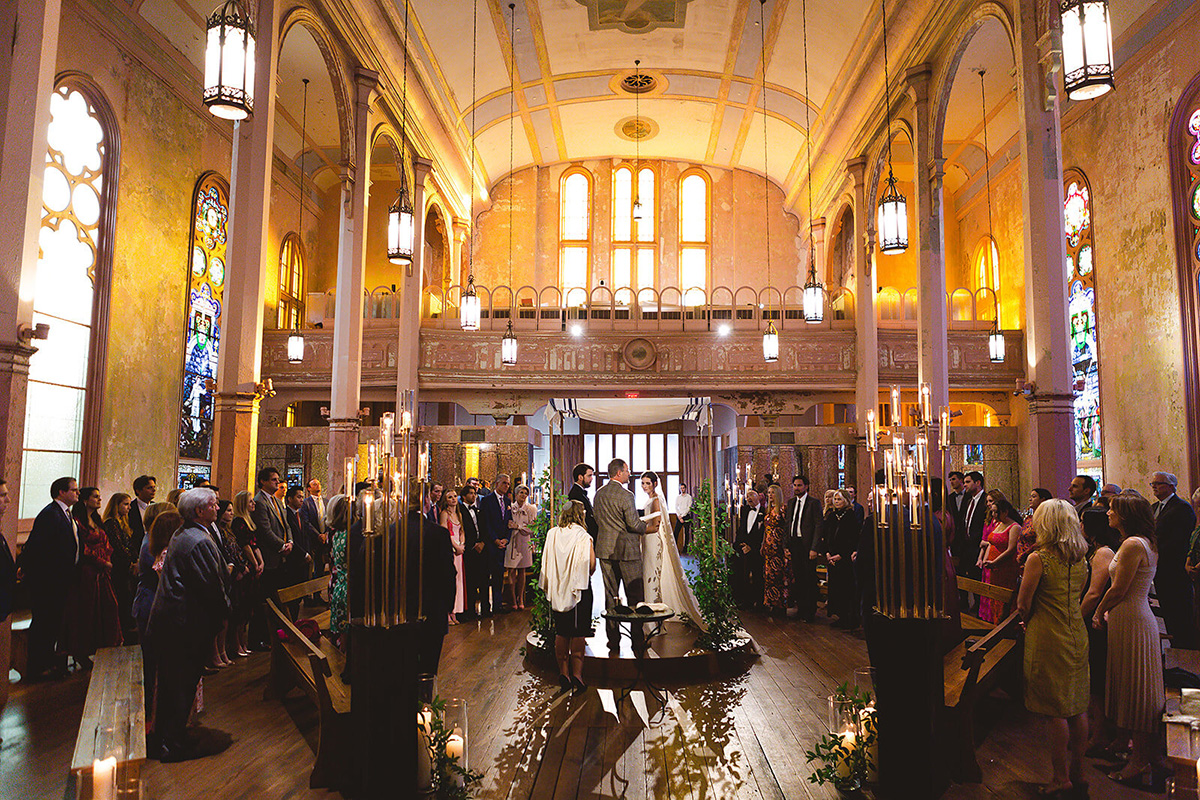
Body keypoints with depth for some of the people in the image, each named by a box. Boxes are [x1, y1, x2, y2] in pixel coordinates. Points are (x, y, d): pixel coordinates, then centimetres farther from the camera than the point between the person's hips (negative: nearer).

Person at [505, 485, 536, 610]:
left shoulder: (530, 509, 4)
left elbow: (531, 528, 1)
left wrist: (518, 526, -9)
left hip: (524, 543, 1)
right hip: (511, 542, -1)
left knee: (522, 571, 5)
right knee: (512, 572, -2)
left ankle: (520, 599, 12)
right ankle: (513, 600, 4)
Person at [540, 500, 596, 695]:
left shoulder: (552, 534, 0)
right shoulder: (583, 537, -11)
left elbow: (546, 563, 3)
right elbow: (591, 565, -16)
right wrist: (583, 577, 5)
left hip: (557, 589, 4)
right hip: (579, 589, -4)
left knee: (561, 633, 13)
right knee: (578, 633, 3)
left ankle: (563, 672, 15)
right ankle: (577, 674, 1)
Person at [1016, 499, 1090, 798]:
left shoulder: (1038, 559, -17)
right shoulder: (1080, 559, 3)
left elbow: (1023, 604, -13)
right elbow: (1077, 595, 13)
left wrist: (1029, 622, 8)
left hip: (1049, 639, -7)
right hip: (1077, 635, 7)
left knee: (1055, 712, 3)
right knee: (1077, 708, 15)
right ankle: (1077, 772, 27)